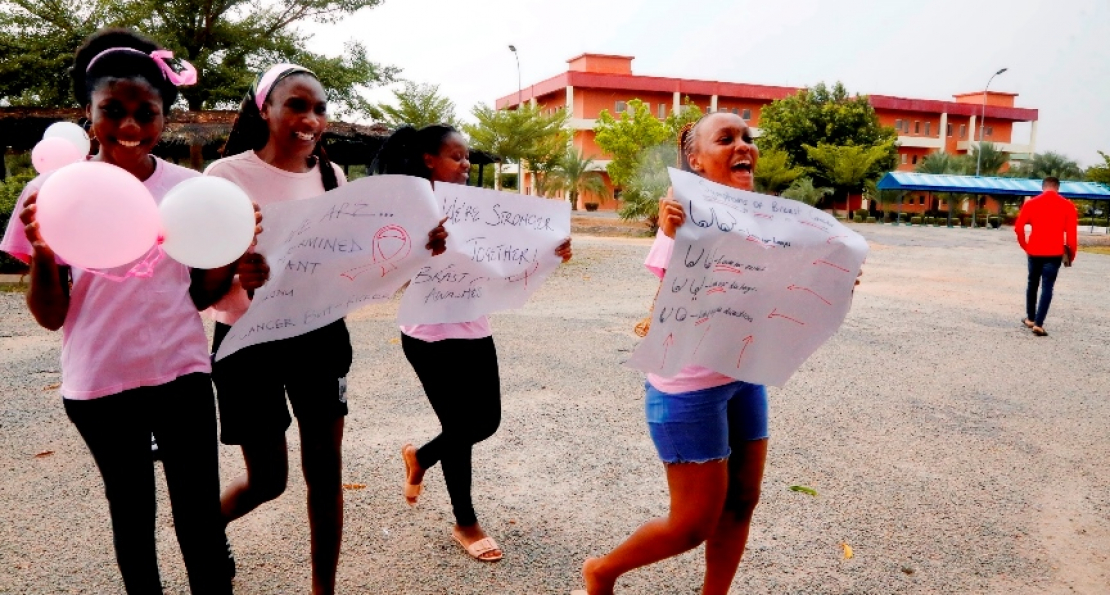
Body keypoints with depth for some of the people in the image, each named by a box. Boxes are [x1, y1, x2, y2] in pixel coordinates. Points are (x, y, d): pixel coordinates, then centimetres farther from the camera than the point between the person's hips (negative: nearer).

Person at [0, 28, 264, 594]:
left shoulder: (189, 188, -2)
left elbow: (200, 295, 5)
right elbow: (50, 316, -3)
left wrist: (235, 254, -14)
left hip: (181, 373, 0)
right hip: (98, 383, 0)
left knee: (199, 516, 2)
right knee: (131, 509, 17)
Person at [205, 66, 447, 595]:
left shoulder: (331, 175, 3)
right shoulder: (227, 175, -11)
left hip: (320, 336, 4)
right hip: (249, 341, -3)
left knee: (325, 467, 7)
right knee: (267, 479, 8)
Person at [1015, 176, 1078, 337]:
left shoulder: (1031, 203, 3)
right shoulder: (1067, 205, -1)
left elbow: (1018, 228, -2)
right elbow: (1071, 233, -5)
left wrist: (1025, 246, 11)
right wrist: (1071, 255, 4)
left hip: (1034, 251, 2)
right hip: (1054, 253, -2)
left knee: (1032, 284, 19)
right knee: (1047, 287, -1)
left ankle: (1030, 318, 28)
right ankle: (1038, 324, -9)